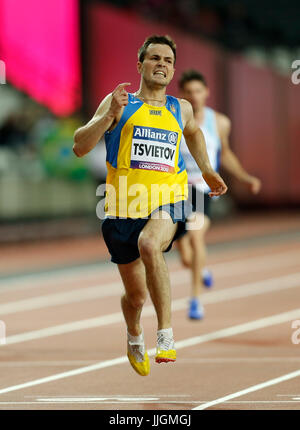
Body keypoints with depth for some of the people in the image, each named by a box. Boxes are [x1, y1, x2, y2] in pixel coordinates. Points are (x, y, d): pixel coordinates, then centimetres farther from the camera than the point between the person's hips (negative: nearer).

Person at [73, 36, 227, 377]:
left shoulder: (180, 109, 13)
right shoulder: (118, 103, 3)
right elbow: (80, 147, -6)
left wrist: (206, 170, 33)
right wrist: (111, 116, -18)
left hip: (168, 201, 0)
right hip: (124, 207, 0)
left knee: (149, 245, -36)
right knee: (136, 296, 9)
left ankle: (165, 335, -32)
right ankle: (134, 337, 45)